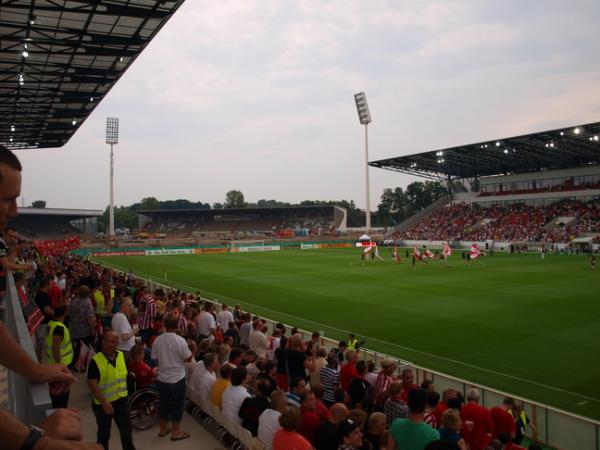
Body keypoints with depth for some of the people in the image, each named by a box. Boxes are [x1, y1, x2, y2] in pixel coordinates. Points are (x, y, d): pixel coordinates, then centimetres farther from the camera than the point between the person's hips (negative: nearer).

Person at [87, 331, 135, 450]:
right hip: (103, 404, -5)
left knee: (126, 429, 18)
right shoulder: (95, 361, -20)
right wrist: (104, 402, -29)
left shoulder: (121, 355, -3)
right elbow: (92, 384, -22)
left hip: (121, 401, 5)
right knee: (104, 433, 15)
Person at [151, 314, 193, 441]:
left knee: (163, 403, 18)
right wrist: (191, 350, 5)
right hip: (177, 379, -4)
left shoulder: (157, 340, -7)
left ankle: (163, 429, 32)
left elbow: (154, 358, 4)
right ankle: (175, 432, 18)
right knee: (177, 405, 9)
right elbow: (188, 359, -14)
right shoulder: (180, 340, -20)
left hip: (162, 378, 5)